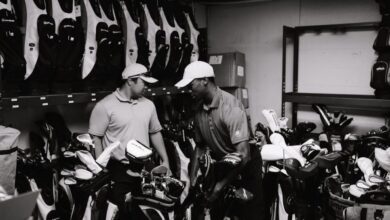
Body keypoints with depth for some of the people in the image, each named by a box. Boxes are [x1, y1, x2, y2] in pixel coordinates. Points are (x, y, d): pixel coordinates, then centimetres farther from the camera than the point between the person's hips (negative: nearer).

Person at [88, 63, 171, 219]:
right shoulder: (105, 106, -11)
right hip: (119, 170, -5)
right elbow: (96, 138, -10)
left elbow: (155, 133, 14)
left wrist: (165, 160, 10)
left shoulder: (148, 104, 7)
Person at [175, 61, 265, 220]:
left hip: (244, 167, -6)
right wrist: (192, 178, -2)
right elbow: (200, 146, 8)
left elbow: (243, 155, -30)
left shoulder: (231, 107, -25)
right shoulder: (199, 110, -3)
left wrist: (219, 187, -27)